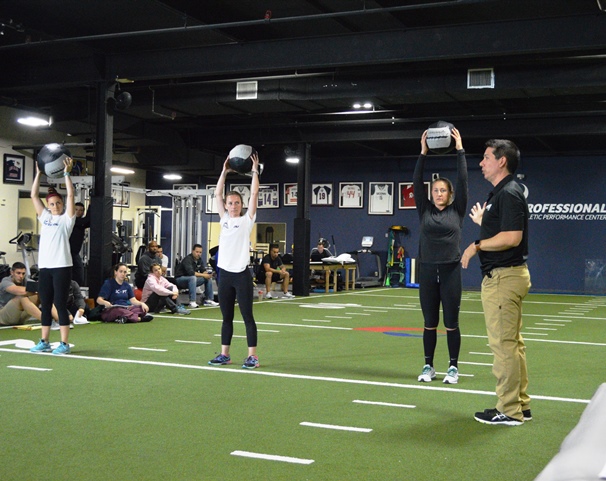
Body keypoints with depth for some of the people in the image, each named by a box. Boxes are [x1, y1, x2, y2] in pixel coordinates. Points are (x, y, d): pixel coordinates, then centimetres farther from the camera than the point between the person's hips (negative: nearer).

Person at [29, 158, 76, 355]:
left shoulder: (67, 219, 1)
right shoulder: (45, 217, 14)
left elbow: (70, 195, -8)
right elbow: (34, 195, 13)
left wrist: (66, 173, -8)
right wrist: (38, 173, 9)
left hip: (61, 267, -5)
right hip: (45, 267, 5)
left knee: (60, 305, -4)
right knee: (45, 305, 9)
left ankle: (64, 344, 1)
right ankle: (44, 342, 17)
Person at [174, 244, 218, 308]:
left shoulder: (199, 259, 3)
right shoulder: (188, 259, -22)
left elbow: (203, 270, 5)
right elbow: (191, 272, -34)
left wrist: (207, 274, -19)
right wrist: (203, 275, -32)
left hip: (192, 279, 8)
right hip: (180, 279, -8)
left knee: (209, 278, -4)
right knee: (193, 278, -38)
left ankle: (209, 300, -5)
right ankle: (192, 302, -39)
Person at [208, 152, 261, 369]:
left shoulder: (247, 220, 1)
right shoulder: (224, 219, 11)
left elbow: (254, 193, -5)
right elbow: (217, 194, 10)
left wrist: (254, 171, -3)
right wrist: (224, 171, 8)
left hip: (241, 274, -4)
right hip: (224, 273, 4)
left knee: (247, 316, -1)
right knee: (226, 317, 11)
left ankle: (252, 356, 2)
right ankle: (224, 354, 18)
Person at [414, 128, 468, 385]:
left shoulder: (457, 211, 2)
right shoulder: (424, 210, 6)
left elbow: (463, 181, -5)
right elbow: (416, 183, -1)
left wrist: (460, 150, -6)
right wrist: (423, 152, -5)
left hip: (450, 271, -2)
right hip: (428, 272, 2)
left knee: (451, 323, 3)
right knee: (429, 323, 8)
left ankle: (453, 368, 12)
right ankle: (428, 366, 17)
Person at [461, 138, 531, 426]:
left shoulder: (509, 194, -16)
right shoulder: (498, 194, 15)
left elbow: (512, 237, -26)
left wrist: (476, 246, -17)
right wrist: (482, 222, 35)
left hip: (504, 277, -11)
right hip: (502, 275, 11)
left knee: (503, 343, -6)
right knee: (512, 343, 14)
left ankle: (509, 411, 1)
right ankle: (521, 405, 22)